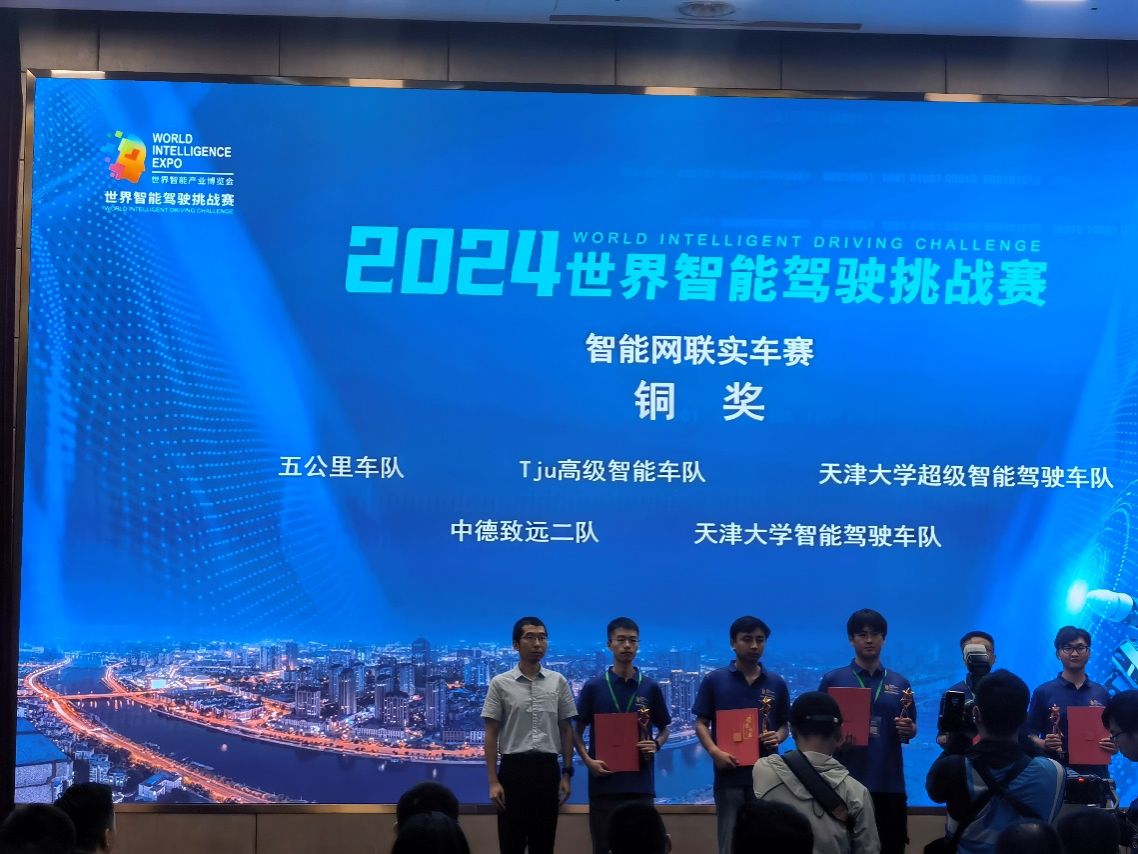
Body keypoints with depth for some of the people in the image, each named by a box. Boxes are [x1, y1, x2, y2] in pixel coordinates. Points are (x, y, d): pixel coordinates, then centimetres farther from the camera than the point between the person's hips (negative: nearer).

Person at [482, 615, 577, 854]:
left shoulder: (558, 682, 5)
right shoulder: (500, 683, -2)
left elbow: (566, 730, 10)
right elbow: (491, 734, -1)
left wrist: (567, 773, 5)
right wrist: (493, 781, -7)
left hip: (547, 768, 2)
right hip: (514, 768, -2)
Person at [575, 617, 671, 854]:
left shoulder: (650, 687, 6)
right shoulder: (594, 687, 2)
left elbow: (664, 730, 15)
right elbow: (577, 731, 7)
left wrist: (656, 745, -7)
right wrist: (588, 760, -10)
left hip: (640, 782, 1)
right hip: (604, 781, -1)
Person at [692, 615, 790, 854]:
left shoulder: (776, 684, 9)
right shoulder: (714, 680, 2)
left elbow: (784, 725, 15)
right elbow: (701, 723, 3)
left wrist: (778, 737, -8)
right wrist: (715, 751, -15)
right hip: (729, 774, -2)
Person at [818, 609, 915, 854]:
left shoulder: (899, 683, 11)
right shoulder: (833, 680, 4)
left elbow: (911, 730, 15)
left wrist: (908, 729, -7)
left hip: (890, 783, 2)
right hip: (847, 782, -2)